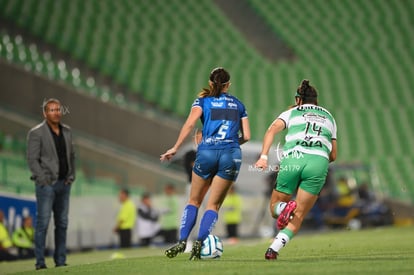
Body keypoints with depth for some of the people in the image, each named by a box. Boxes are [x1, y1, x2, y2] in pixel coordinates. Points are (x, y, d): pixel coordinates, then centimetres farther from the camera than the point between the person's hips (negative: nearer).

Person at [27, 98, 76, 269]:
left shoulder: (66, 131, 11)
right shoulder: (36, 133, -7)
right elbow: (32, 159, -9)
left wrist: (71, 176, 7)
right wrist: (44, 180, -14)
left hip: (64, 184, 6)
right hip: (46, 184, -6)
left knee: (62, 223, 7)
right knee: (43, 223, -7)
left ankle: (60, 261, 12)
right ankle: (40, 262, -5)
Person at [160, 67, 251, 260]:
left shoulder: (203, 101, 10)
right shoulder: (238, 104, 17)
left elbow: (190, 124, -7)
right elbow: (246, 136, 12)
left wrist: (175, 148, -6)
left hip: (206, 152, -1)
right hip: (231, 155, 1)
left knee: (194, 201, 13)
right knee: (214, 205, 5)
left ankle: (182, 241, 0)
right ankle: (199, 242, -13)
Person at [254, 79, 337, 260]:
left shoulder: (292, 113, 22)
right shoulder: (329, 117, 30)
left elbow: (272, 130, 2)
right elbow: (333, 156, 28)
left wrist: (263, 156, -8)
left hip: (293, 159, -1)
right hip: (320, 162, 1)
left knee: (275, 206, 17)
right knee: (298, 216, 4)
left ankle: (284, 208, -18)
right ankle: (273, 249, -15)